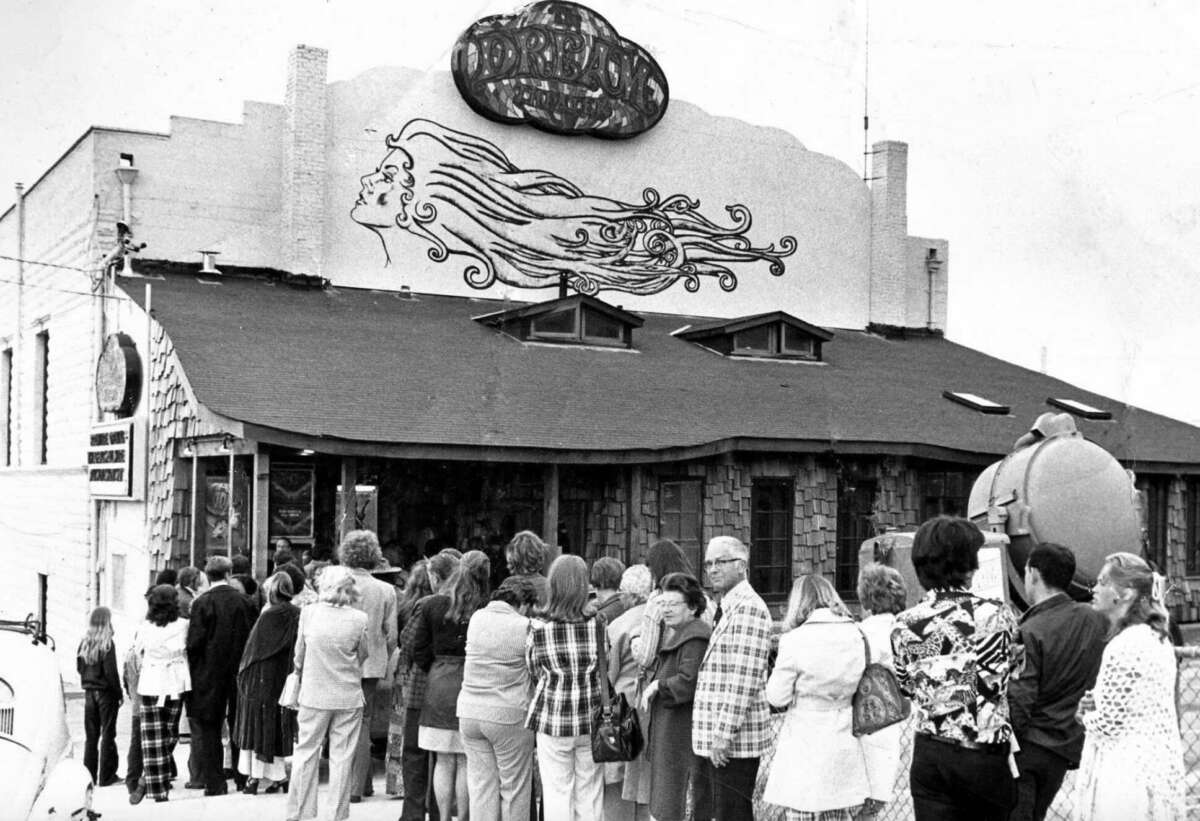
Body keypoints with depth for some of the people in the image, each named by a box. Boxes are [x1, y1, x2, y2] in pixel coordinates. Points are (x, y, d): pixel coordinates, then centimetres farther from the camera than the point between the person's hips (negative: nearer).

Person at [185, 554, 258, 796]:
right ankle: (243, 779, 20)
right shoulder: (245, 603, -1)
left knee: (207, 730, 4)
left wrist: (193, 668, 1)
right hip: (239, 675, 4)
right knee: (239, 726, 15)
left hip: (209, 676, -4)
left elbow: (194, 642, -12)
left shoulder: (202, 603, -11)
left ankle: (214, 784, 2)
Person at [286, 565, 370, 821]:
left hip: (313, 694, 1)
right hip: (349, 696, 0)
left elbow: (299, 654, 4)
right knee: (342, 757, 7)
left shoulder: (308, 612, -7)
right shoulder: (358, 618, -9)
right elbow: (362, 656, 3)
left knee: (305, 754, 11)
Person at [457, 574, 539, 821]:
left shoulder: (476, 619, 3)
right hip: (510, 716, -4)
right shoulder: (525, 627, -11)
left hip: (470, 711, 5)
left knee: (481, 783, 11)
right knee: (514, 787, 7)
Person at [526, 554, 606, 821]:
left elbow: (533, 672, 3)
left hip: (552, 720, -1)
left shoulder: (538, 628, -9)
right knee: (589, 796, 11)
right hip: (592, 719, 1)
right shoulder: (597, 626, -8)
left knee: (557, 794, 8)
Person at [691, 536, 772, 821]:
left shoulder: (749, 608, -13)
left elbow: (743, 679, -20)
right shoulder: (722, 610, 18)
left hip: (731, 743, -9)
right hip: (708, 740, 10)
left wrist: (724, 734, -21)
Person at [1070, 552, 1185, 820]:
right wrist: (1099, 702, 5)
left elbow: (1107, 722, -17)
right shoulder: (1157, 638, 10)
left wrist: (1089, 713, 4)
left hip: (1127, 773, -9)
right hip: (1157, 765, 9)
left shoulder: (1125, 647, -19)